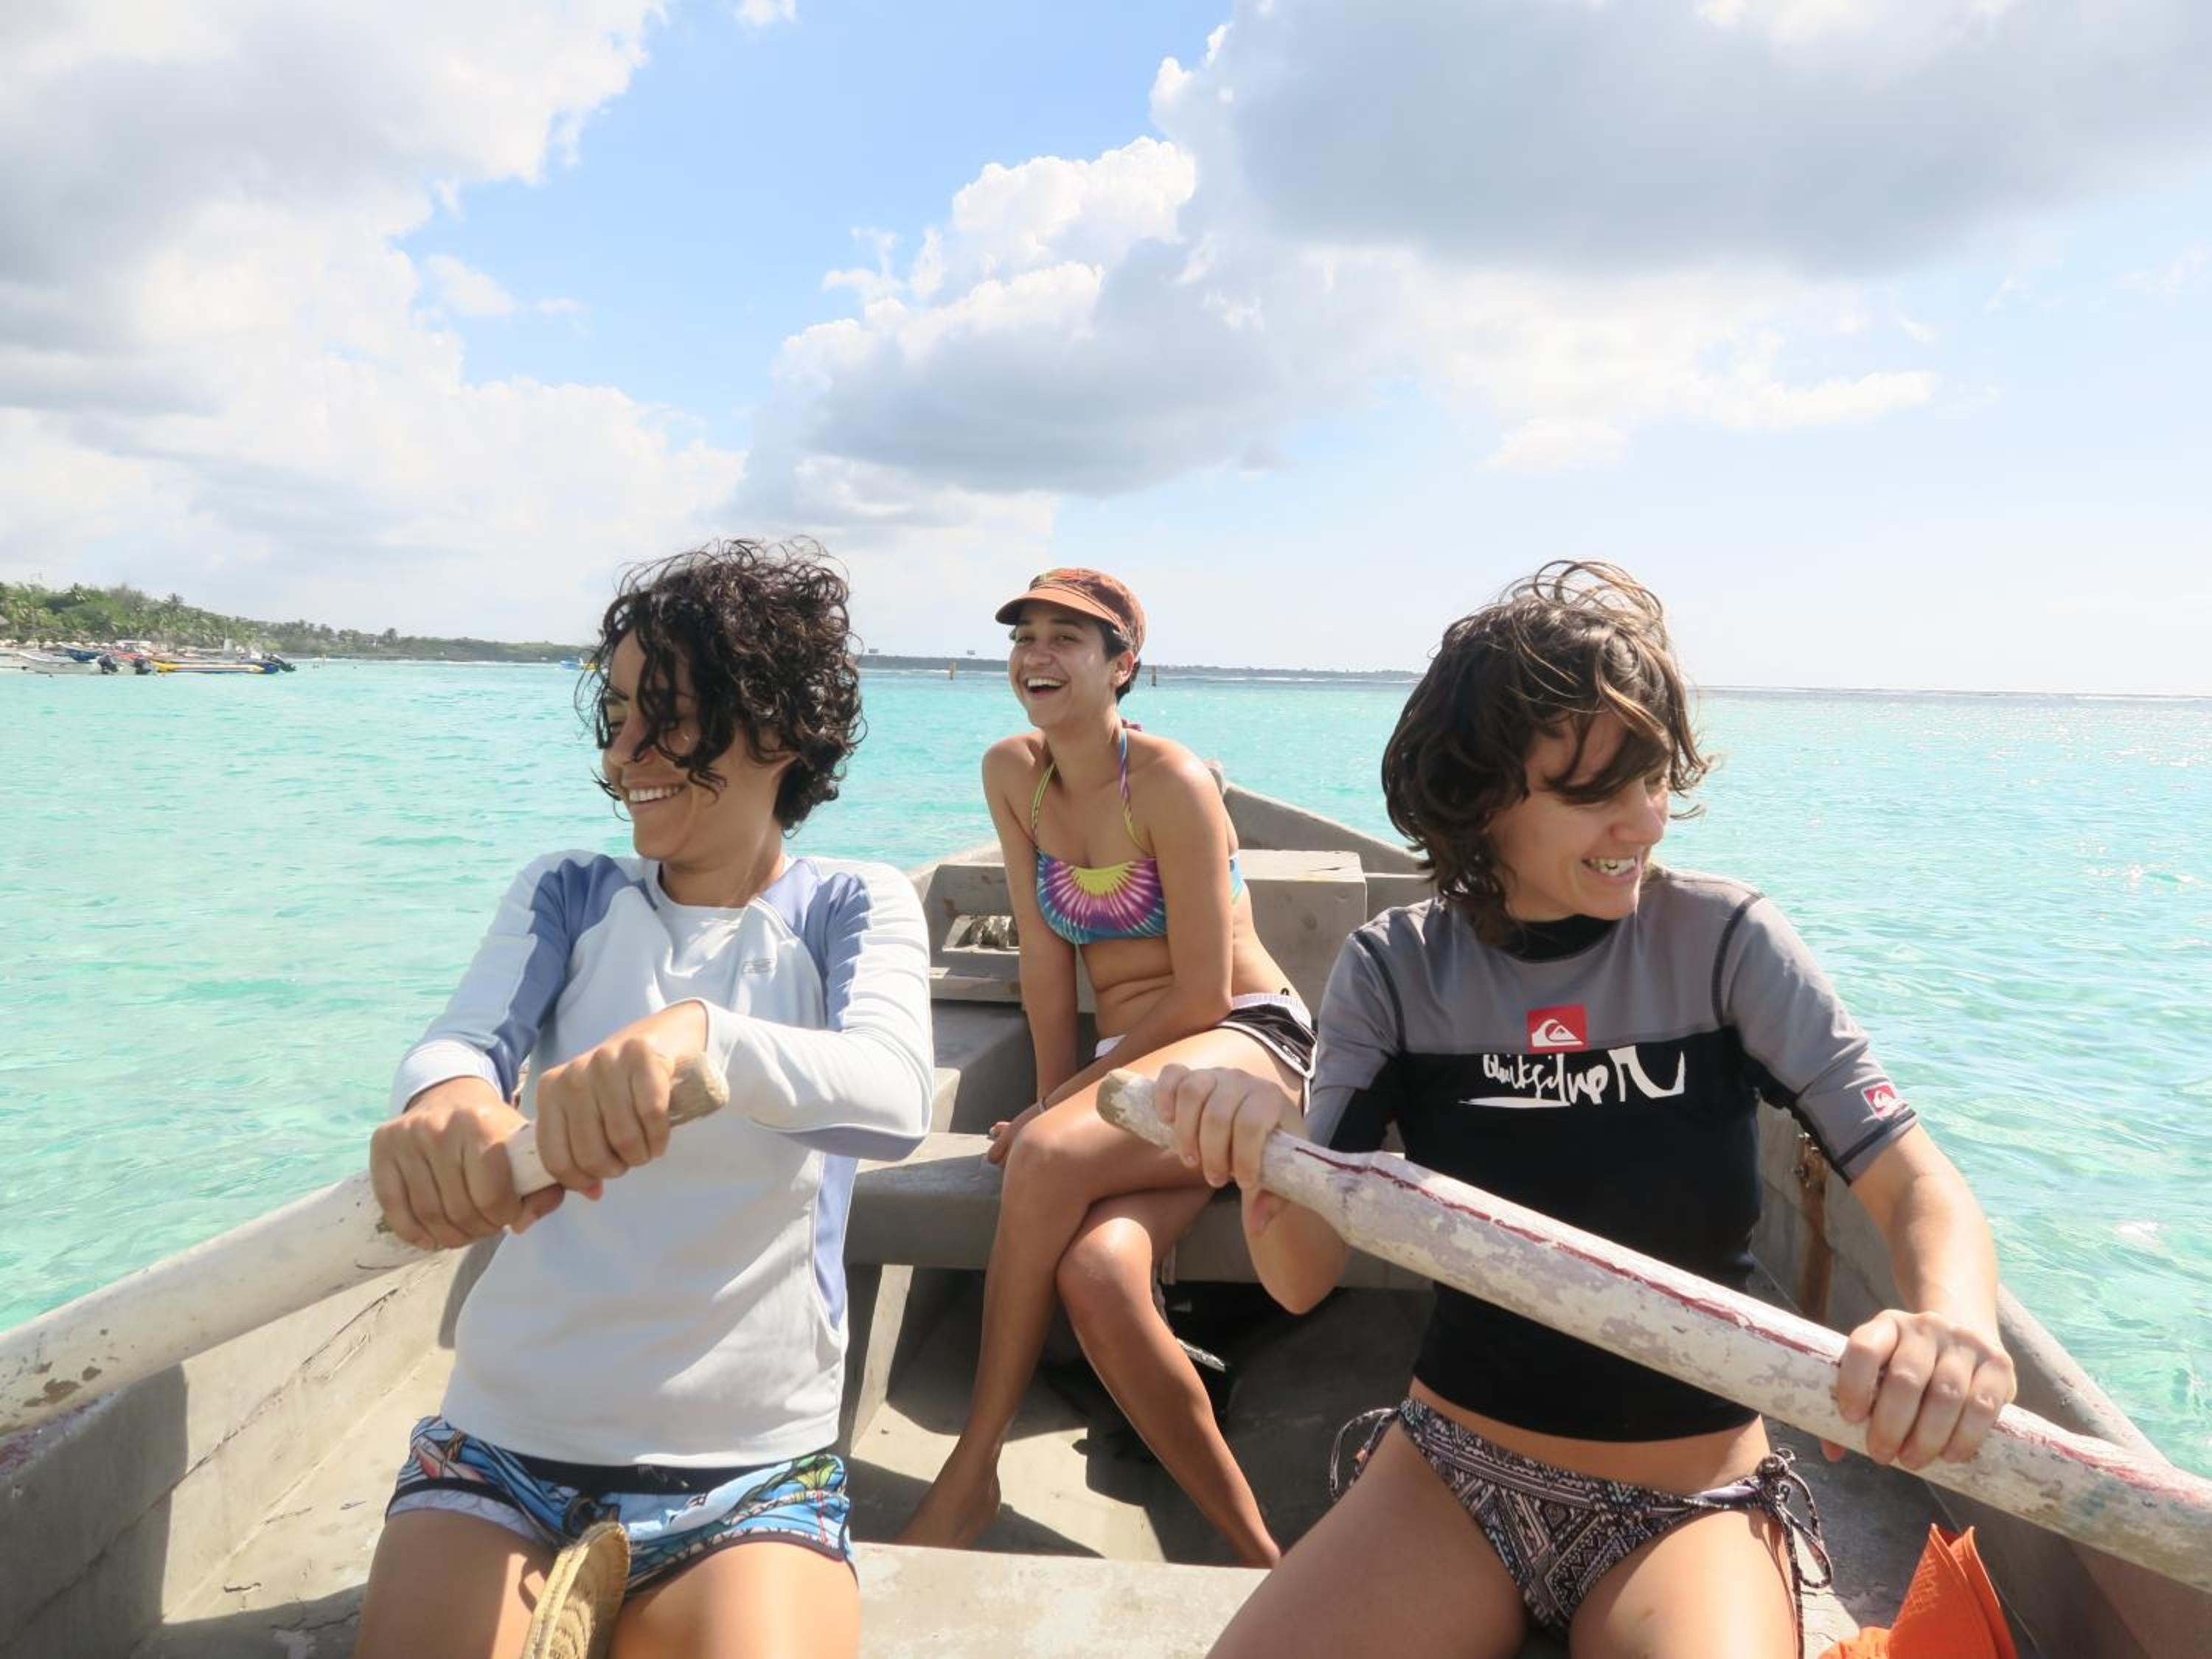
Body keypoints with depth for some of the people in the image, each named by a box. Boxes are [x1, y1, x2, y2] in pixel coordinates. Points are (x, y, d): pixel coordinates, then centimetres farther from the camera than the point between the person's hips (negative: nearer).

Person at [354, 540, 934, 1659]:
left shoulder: (854, 909, -2)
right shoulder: (568, 895, 5)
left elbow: (893, 1098, -21)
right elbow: (462, 1040, -12)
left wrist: (701, 1036, -40)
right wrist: (443, 1101, -36)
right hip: (505, 1440, 2)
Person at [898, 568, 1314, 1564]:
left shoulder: (1172, 782, -13)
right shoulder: (1012, 772, 5)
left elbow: (1202, 997, -14)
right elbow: (1045, 961, 6)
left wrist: (1059, 1106, -10)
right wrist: (1056, 1098, 0)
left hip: (1251, 1043, -5)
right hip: (1133, 1076, 5)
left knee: (1051, 1156, -32)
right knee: (1095, 1277, -25)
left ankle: (973, 1470, -12)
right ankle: (1257, 1554, -11)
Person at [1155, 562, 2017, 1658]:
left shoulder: (1723, 941, -11)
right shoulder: (1395, 971, -8)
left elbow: (1918, 1187, -13)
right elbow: (1302, 1278, -11)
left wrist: (1954, 1323, -36)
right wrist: (1262, 1156, -34)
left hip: (1689, 1503, -1)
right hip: (1451, 1474, 1)